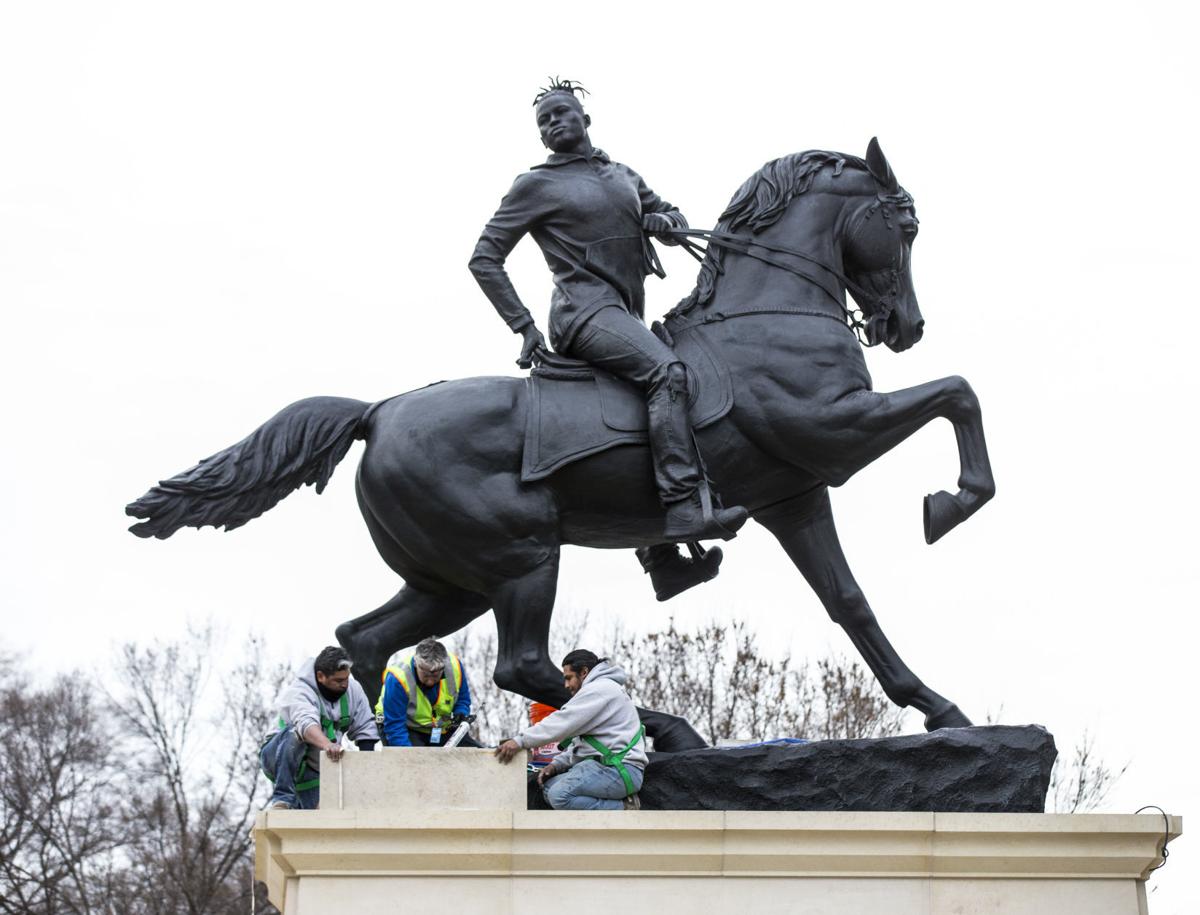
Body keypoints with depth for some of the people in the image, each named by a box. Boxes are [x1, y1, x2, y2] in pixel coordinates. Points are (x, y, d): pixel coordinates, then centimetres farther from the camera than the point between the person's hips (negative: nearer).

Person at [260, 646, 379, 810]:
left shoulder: (352, 689, -4)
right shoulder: (298, 692, -24)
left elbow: (365, 728, 1)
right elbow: (306, 724, -45)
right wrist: (327, 745, -63)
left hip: (314, 770, 6)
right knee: (294, 735, -37)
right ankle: (282, 799, -31)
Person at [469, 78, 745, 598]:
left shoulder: (623, 177, 22)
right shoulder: (537, 186, 4)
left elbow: (674, 220, 28)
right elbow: (484, 259, 3)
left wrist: (663, 220, 2)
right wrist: (524, 326, -6)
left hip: (625, 316, 8)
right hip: (585, 309, -8)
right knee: (667, 371, -31)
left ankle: (662, 559, 12)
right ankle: (685, 509, -44)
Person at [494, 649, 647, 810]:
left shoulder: (600, 689, -8)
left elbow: (563, 722, -16)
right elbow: (579, 742, 24)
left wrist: (520, 741, -16)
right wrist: (556, 765, 8)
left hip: (622, 769, -11)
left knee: (560, 795, -25)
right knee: (549, 786, 1)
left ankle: (623, 810, -14)